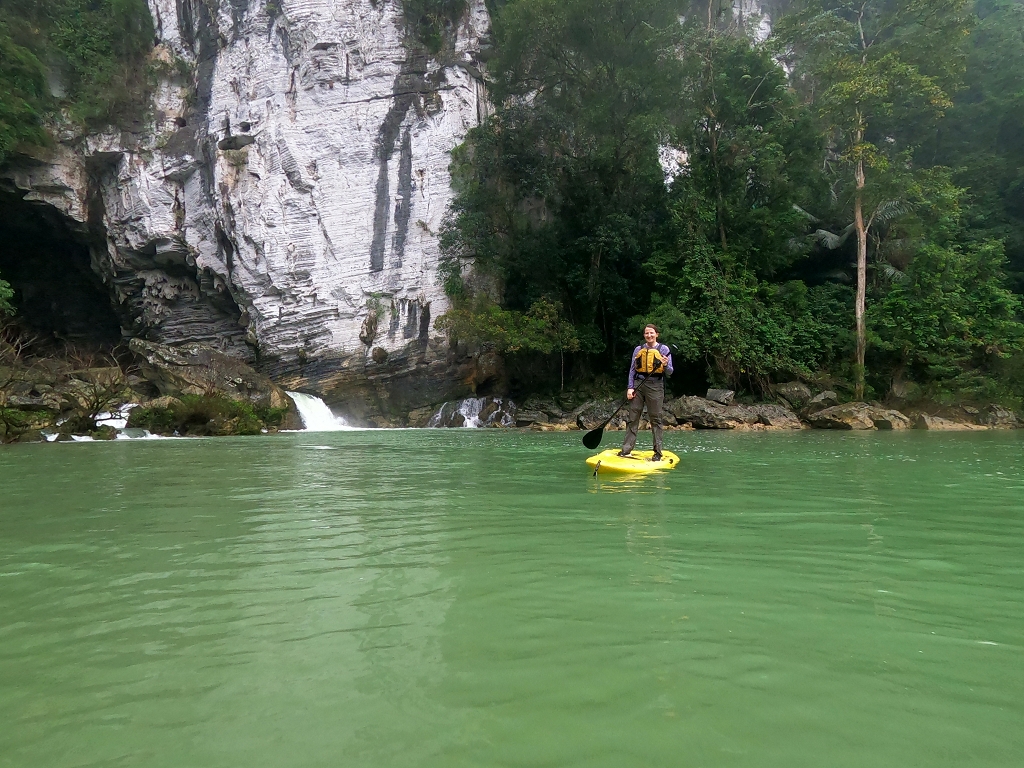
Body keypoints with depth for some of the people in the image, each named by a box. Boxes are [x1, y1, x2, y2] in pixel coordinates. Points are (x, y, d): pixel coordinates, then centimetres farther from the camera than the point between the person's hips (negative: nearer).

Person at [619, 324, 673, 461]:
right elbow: (632, 370, 11)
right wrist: (630, 387, 0)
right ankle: (626, 449, 6)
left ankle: (657, 452, 3)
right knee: (632, 417, 2)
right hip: (638, 384, 3)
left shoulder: (664, 349, 3)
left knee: (655, 419, -1)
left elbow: (669, 372, -1)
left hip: (655, 385, -3)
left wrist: (665, 365, -23)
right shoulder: (638, 350, 12)